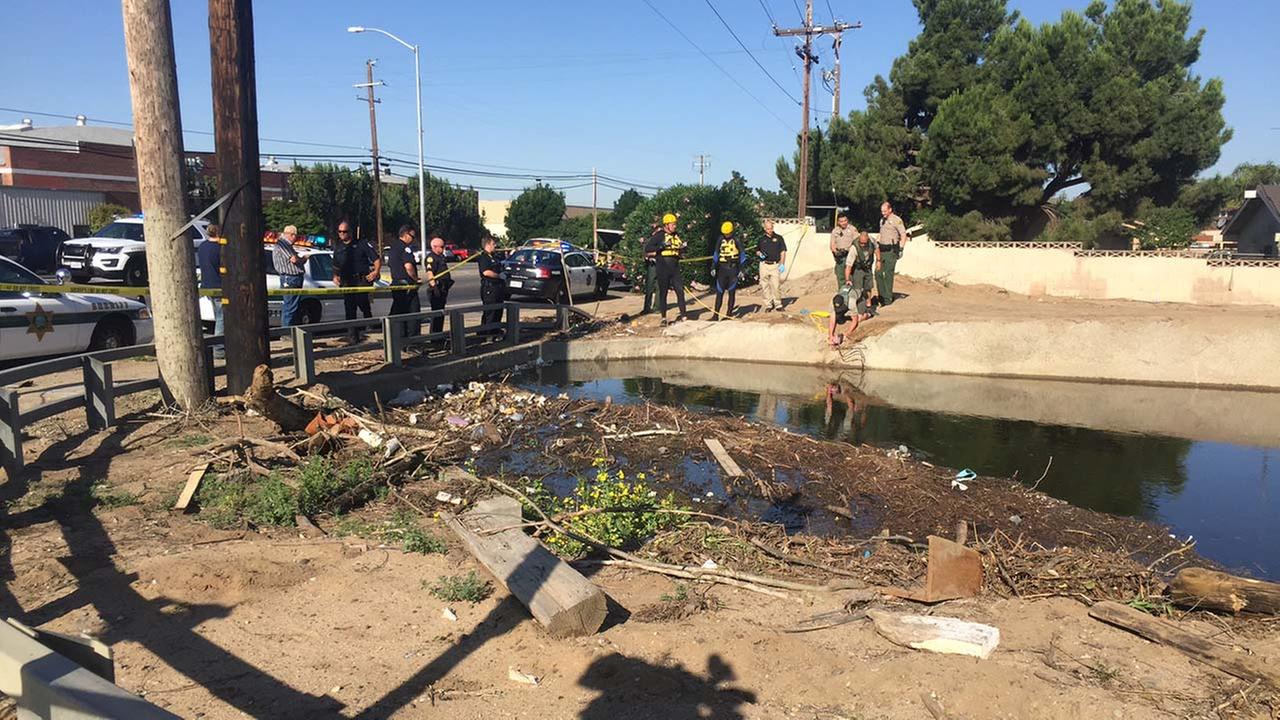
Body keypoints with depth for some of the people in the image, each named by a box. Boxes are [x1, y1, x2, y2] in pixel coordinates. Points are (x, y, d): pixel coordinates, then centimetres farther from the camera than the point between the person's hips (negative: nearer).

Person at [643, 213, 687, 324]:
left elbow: (681, 252, 25)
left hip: (675, 269, 5)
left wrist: (682, 248, 2)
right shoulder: (659, 235, -4)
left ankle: (683, 315, 4)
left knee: (680, 290, -1)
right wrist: (661, 246, -20)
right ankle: (663, 317, 10)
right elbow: (647, 249, -11)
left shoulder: (676, 236, 14)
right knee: (663, 293, 2)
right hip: (662, 269, -5)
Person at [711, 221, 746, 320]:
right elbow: (716, 254, 14)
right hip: (722, 268, 2)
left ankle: (729, 313, 8)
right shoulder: (721, 240, 9)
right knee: (719, 292, -3)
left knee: (731, 292, 1)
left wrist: (741, 270, -2)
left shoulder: (736, 240, 0)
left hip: (733, 268, -2)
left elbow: (742, 255, 3)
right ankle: (716, 314, -3)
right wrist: (713, 267, 6)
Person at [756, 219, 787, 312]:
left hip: (775, 265, -2)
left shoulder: (778, 238, 7)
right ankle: (768, 305, 9)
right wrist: (759, 254, -3)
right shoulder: (761, 239, 12)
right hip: (764, 265, 2)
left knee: (776, 286, -9)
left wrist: (782, 264, -4)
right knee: (765, 286, 1)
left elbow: (783, 252, 6)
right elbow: (757, 251, 20)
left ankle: (778, 304, 1)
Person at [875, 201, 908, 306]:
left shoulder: (896, 220, -7)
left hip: (891, 250, -7)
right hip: (881, 250, 8)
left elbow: (904, 235, -10)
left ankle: (888, 298, 1)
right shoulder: (882, 220, 16)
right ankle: (882, 296, 13)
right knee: (878, 272, 4)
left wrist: (901, 249, -15)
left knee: (888, 274, -5)